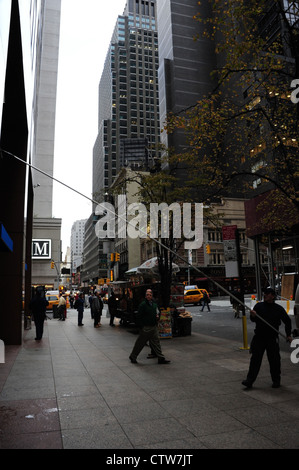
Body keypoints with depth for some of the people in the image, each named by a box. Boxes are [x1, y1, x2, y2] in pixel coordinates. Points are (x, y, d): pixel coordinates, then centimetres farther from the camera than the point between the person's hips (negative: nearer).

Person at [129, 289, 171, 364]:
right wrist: (141, 326, -15)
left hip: (154, 327, 6)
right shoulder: (143, 304, -12)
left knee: (156, 342, 7)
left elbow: (157, 312, 26)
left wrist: (157, 316, 4)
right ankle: (132, 357, 21)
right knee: (140, 343, 5)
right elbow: (138, 317, -12)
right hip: (146, 328, -6)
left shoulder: (154, 304, 10)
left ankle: (161, 358, 12)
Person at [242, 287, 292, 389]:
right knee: (255, 359, -1)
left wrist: (288, 335, 8)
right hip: (259, 337, 1)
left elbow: (287, 321, 13)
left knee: (274, 360, 7)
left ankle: (276, 381, 26)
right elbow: (253, 320, -3)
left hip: (272, 339, 0)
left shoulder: (278, 308, 2)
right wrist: (253, 316, -26)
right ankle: (250, 380, 2)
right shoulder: (258, 306, 3)